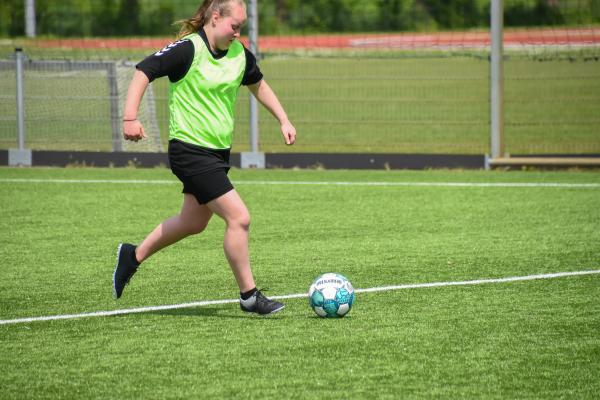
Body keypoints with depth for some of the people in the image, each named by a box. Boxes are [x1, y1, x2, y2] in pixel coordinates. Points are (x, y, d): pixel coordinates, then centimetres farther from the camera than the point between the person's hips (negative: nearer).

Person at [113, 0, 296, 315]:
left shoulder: (239, 53, 6)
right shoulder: (188, 50, -17)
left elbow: (257, 84, 24)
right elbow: (143, 73, -18)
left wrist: (283, 120, 20)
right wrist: (130, 118, -29)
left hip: (218, 152, 9)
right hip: (191, 150, -9)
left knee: (193, 222, 21)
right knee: (239, 218, -13)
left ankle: (133, 256, 40)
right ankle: (249, 296, -2)